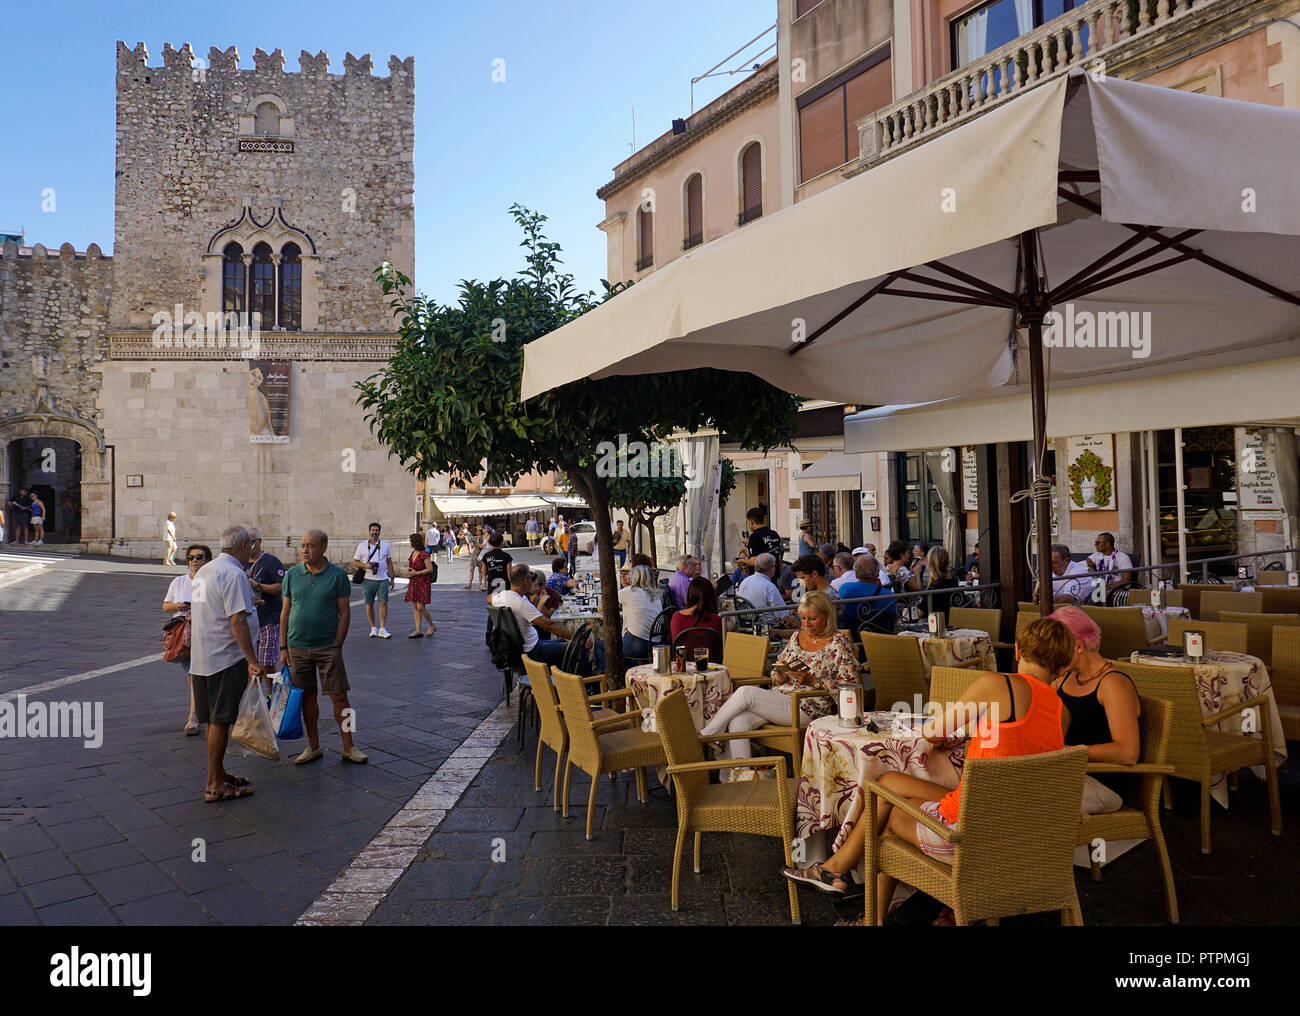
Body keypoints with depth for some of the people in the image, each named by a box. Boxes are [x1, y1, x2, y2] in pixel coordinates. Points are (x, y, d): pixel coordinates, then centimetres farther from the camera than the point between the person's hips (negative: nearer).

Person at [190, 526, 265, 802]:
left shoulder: (203, 571, 15)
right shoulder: (234, 575, -16)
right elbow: (237, 621, -23)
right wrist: (252, 660, -23)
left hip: (201, 658, 10)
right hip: (226, 658, -10)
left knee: (214, 720, 16)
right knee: (220, 721, -4)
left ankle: (219, 775, 27)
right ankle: (214, 786, 2)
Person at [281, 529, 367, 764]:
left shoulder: (337, 575, -3)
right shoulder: (292, 575, 4)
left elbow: (345, 614, -2)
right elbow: (285, 612, 9)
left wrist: (337, 646, -7)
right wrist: (283, 647, 5)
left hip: (328, 647, -2)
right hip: (298, 647, 3)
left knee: (339, 696, -1)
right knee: (308, 697, 10)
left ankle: (348, 747, 9)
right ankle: (313, 747, 21)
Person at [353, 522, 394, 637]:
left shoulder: (385, 545, 9)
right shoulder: (362, 545, 5)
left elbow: (389, 563, 14)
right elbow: (355, 561, 7)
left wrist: (391, 578, 10)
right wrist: (365, 566, -12)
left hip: (383, 579, 0)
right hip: (368, 579, 0)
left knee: (384, 602, -8)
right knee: (369, 604, 4)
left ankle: (382, 629, -5)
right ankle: (373, 628, 15)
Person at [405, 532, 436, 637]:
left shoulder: (425, 554, -13)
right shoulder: (413, 553, 11)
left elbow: (430, 569, -16)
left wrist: (416, 573, -17)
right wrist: (409, 572, 4)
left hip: (423, 583, -8)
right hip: (413, 583, 8)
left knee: (420, 607, -9)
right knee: (415, 607, 5)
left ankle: (432, 626, 10)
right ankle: (419, 630, 7)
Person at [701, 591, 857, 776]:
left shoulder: (839, 644, -1)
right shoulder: (797, 636, 17)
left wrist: (812, 681, -16)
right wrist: (780, 676, -3)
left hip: (807, 707, -6)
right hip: (780, 695, 6)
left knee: (745, 692, -23)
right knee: (737, 721, -24)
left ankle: (705, 734, -7)